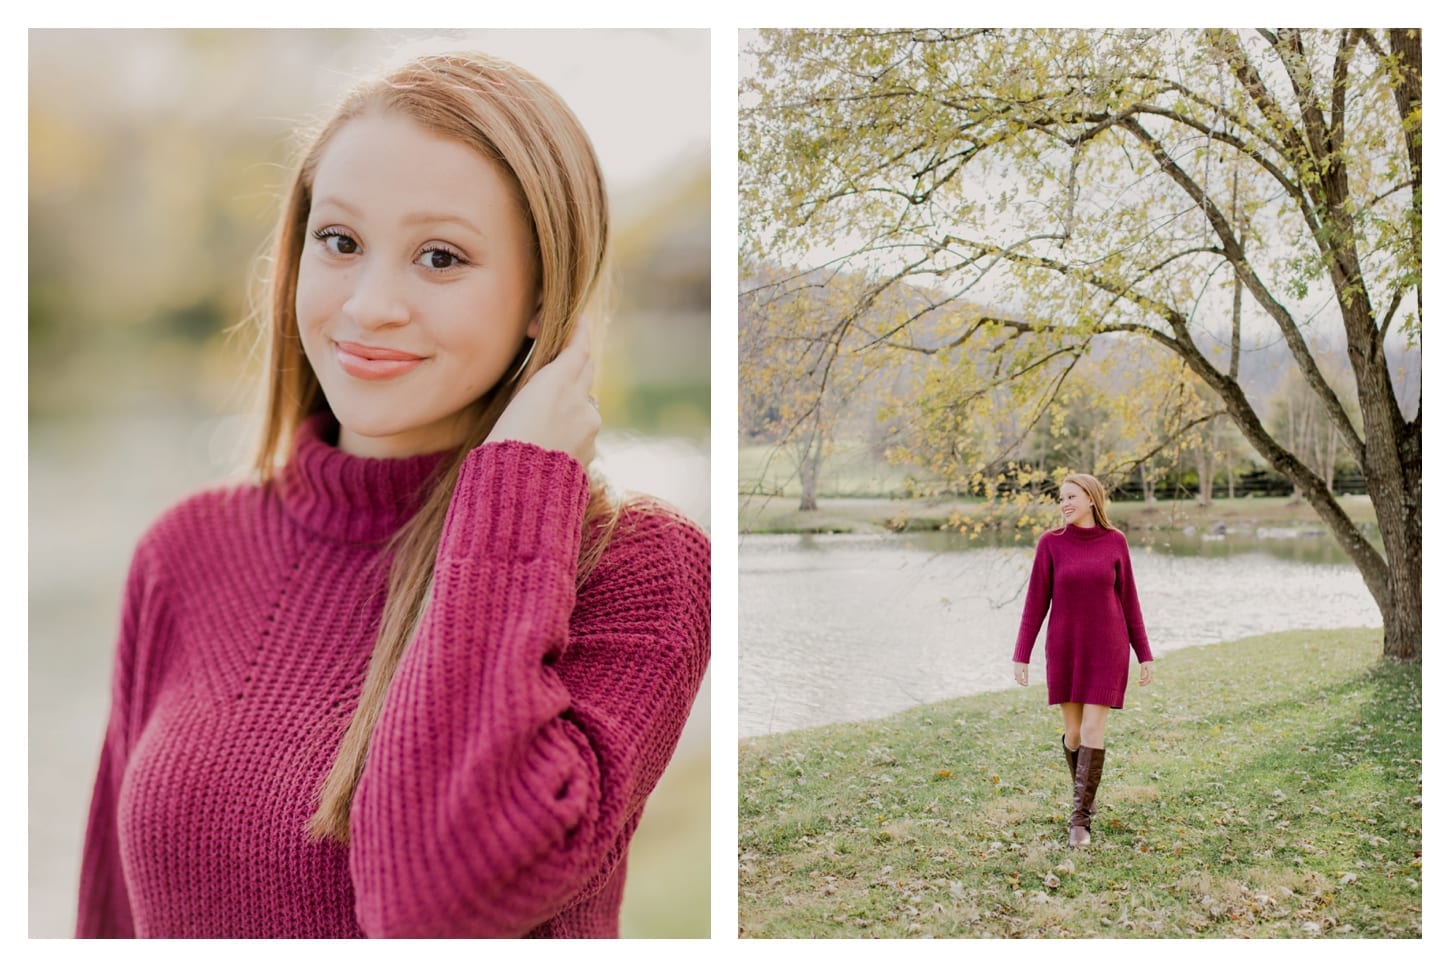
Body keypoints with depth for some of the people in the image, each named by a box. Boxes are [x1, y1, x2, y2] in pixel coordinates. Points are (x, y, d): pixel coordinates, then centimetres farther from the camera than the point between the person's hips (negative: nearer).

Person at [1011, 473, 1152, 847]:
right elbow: (1036, 603, -2)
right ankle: (1086, 793, 36)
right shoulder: (1051, 543, -3)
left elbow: (1128, 601, 4)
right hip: (1065, 648, 1)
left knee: (1093, 731, -8)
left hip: (1106, 649, -1)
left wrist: (1144, 654, 4)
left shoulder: (1115, 541, -1)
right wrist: (1021, 655, -5)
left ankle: (1080, 819, -1)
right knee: (1073, 733, 8)